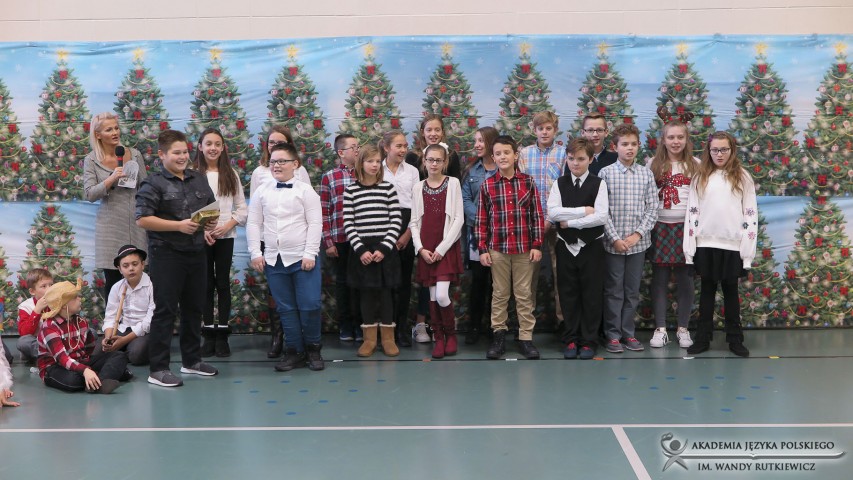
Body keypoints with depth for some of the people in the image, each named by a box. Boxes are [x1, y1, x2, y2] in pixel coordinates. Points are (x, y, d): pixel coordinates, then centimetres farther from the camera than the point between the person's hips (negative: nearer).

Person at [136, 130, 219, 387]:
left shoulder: (199, 179, 11)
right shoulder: (154, 184, -7)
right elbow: (142, 219, -15)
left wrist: (211, 223, -1)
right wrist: (179, 225, -21)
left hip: (197, 253, 6)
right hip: (167, 255, -6)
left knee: (194, 308, 15)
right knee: (165, 311, -3)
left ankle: (192, 360, 28)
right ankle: (158, 369, 3)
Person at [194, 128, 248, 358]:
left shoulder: (231, 174, 6)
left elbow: (242, 208, 5)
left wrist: (227, 226, -9)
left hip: (225, 237, 1)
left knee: (223, 284, 5)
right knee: (207, 285, 5)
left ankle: (222, 335, 10)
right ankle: (209, 335, 12)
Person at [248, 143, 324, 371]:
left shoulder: (305, 190, -2)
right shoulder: (262, 192, 8)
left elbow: (315, 224, -6)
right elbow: (254, 224, 10)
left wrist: (310, 254, -12)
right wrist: (255, 253, 2)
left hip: (302, 258, -3)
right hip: (274, 259, 3)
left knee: (309, 306, -4)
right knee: (286, 308, 8)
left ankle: (313, 348, 16)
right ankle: (294, 351, 18)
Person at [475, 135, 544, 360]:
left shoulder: (528, 182, 1)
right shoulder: (487, 185, 0)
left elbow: (537, 215, 2)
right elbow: (482, 220, 2)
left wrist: (537, 245, -2)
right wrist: (482, 249, -1)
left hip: (525, 248, 0)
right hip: (497, 248, 0)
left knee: (524, 294, 7)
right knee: (499, 294, 9)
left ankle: (526, 338, 14)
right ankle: (498, 336, 18)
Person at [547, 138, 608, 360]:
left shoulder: (598, 184, -3)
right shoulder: (560, 183, 4)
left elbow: (601, 217, -15)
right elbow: (552, 212, -11)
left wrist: (569, 221, -13)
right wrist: (584, 210, -16)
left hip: (591, 246, -2)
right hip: (566, 246, 2)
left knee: (591, 295, 4)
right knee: (568, 294, 8)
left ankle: (588, 341, 13)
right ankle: (570, 340, 17)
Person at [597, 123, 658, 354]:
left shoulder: (646, 174, 4)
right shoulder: (606, 173, -4)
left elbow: (652, 208, 3)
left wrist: (638, 234, -8)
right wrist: (615, 238, -12)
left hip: (638, 242, 3)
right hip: (613, 242, -3)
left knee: (632, 291, 10)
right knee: (614, 291, 4)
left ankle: (628, 333, 20)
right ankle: (613, 335, 13)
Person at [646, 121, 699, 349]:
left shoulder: (695, 164, 4)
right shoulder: (653, 164, 5)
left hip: (687, 227, 0)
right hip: (660, 227, 0)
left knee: (685, 279, 5)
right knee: (660, 279, 4)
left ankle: (683, 329, 16)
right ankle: (660, 329, 11)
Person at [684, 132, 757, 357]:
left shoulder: (742, 177, 2)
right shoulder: (700, 178, 5)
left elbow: (751, 215, 0)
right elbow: (692, 213, 3)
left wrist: (748, 251, -6)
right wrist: (689, 249, -2)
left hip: (732, 246, -1)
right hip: (705, 245, 1)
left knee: (731, 291, 9)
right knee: (707, 290, 9)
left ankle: (735, 339, 18)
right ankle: (702, 338, 16)